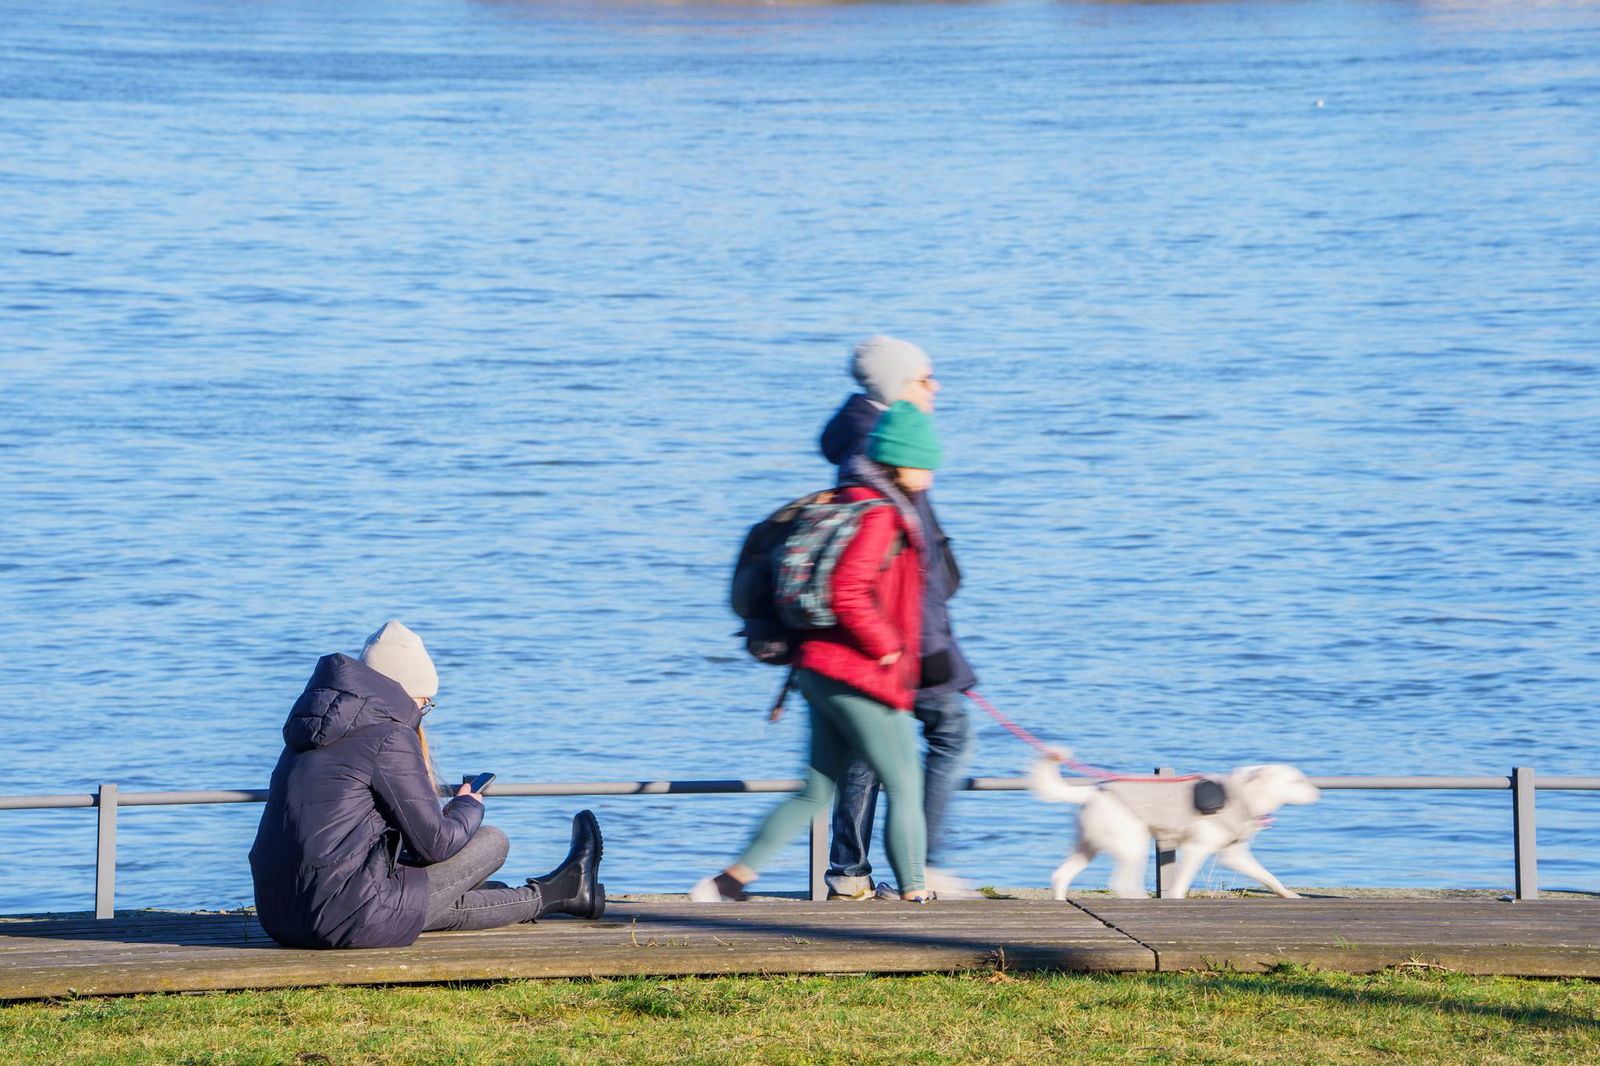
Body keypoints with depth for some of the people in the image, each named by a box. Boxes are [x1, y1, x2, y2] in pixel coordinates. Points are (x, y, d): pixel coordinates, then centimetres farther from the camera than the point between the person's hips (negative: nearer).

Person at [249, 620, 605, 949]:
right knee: (492, 842, 7)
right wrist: (469, 807, 15)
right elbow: (435, 843, -6)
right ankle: (552, 894, 33)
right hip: (343, 923, -8)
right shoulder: (391, 737, -9)